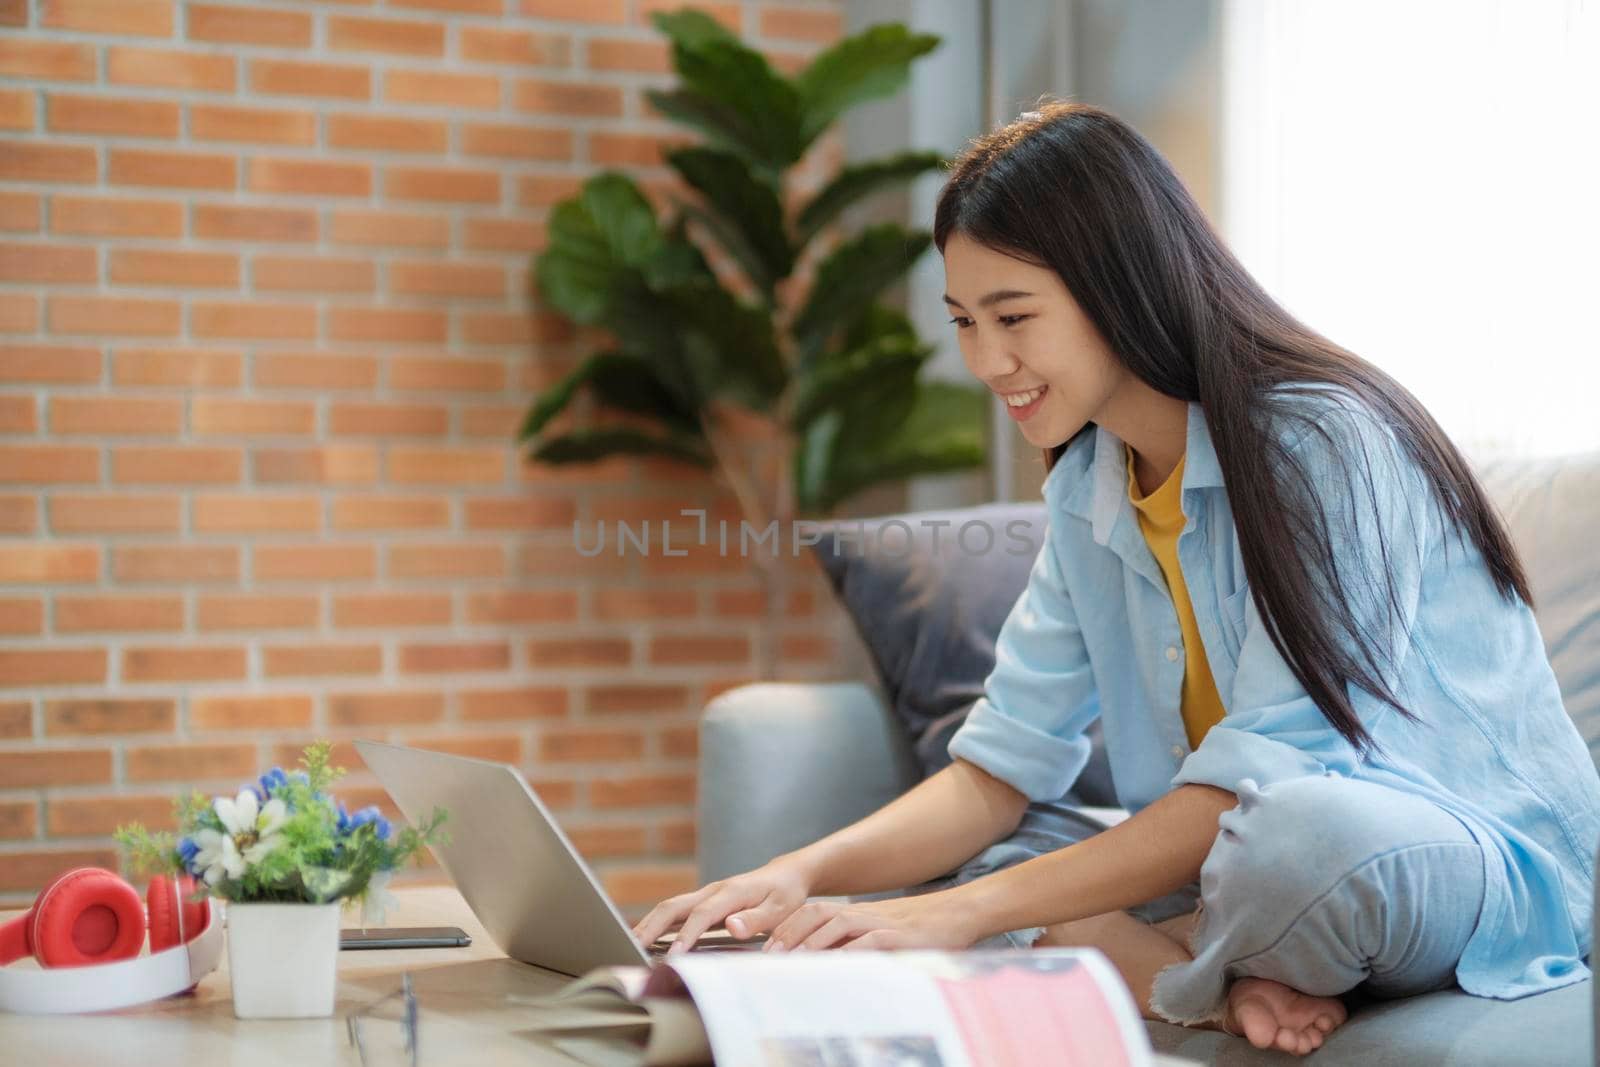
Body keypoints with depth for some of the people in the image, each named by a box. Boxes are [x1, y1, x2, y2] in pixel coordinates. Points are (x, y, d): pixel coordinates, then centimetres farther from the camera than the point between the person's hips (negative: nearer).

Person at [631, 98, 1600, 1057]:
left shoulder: (1323, 445, -19)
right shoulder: (1086, 490, 5)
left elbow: (1261, 783, -23)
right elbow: (1003, 769, 3)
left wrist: (968, 912, -25)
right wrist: (804, 873, -15)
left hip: (1478, 858, -6)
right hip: (1227, 859, 7)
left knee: (1309, 834, -41)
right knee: (899, 884, -7)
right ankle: (1218, 991, -18)